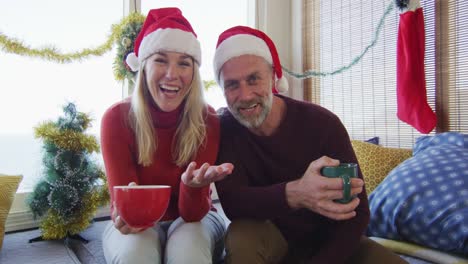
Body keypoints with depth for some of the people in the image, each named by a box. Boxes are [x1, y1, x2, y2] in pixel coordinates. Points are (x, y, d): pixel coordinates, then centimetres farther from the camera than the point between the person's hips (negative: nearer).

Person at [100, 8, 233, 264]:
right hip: (138, 223, 1)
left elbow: (192, 214, -18)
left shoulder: (207, 120, -17)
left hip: (190, 219, 0)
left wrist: (193, 187, -41)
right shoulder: (117, 118, -17)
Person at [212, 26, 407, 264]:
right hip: (269, 236, 1)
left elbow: (355, 212, -18)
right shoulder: (223, 127, -16)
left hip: (329, 239, 0)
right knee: (241, 238, -30)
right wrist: (293, 193, -44)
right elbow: (231, 202, -27)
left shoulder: (322, 123, -20)